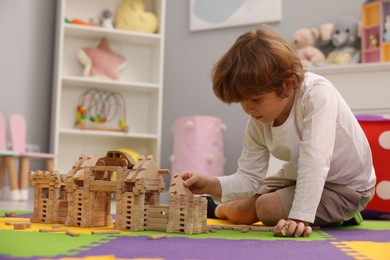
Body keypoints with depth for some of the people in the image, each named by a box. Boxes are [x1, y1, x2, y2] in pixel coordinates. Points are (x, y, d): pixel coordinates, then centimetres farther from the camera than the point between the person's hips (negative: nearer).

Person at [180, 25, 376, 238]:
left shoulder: (317, 94, -33)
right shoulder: (258, 121, -13)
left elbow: (314, 162, -41)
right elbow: (249, 178, -13)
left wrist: (300, 217, -46)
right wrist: (212, 185, -32)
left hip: (346, 185, -6)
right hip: (299, 177, 6)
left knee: (268, 208, -18)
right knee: (239, 212, 5)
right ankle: (221, 209, 44)